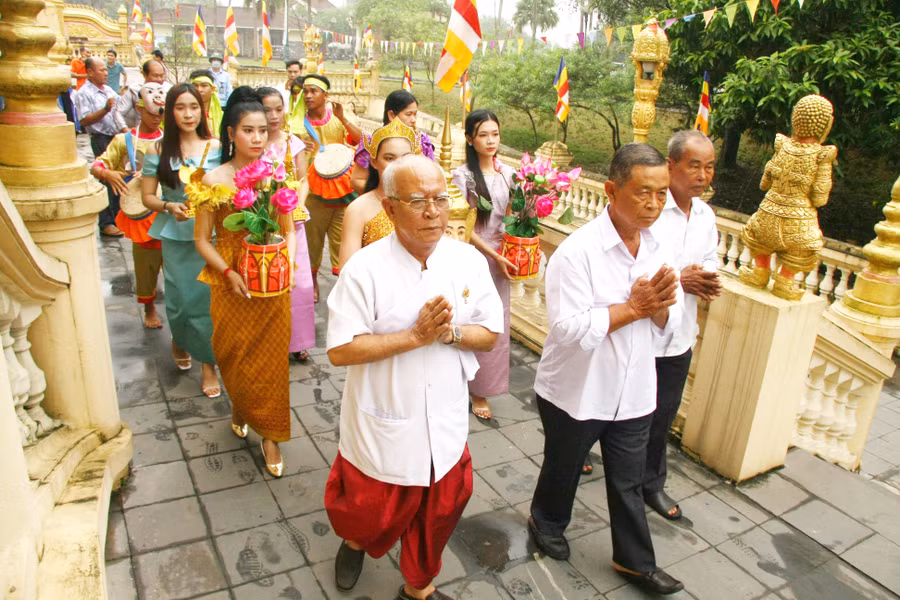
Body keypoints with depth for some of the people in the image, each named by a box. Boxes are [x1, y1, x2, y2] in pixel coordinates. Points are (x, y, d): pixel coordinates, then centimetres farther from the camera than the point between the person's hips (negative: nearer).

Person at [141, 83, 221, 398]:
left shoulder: (216, 147, 1)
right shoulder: (158, 150, 2)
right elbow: (148, 197, 4)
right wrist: (170, 206, -14)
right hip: (175, 236, 1)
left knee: (208, 298, -3)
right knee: (180, 298, 6)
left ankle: (209, 363, 14)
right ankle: (179, 342, 40)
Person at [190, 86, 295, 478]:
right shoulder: (214, 180, -5)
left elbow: (289, 229, 7)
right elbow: (202, 239, -3)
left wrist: (287, 262, -12)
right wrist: (228, 274, -17)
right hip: (231, 285, -1)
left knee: (272, 357, 5)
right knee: (234, 355, 13)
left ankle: (270, 434, 20)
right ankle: (240, 409, 44)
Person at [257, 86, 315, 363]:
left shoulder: (294, 143, 6)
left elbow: (303, 181, 7)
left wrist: (297, 209, -8)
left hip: (291, 219, 2)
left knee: (297, 280, 0)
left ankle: (295, 340, 16)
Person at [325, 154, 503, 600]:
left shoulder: (468, 260, -7)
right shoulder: (365, 268, -19)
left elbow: (490, 335, -2)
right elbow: (340, 350, -19)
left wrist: (448, 332, -22)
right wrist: (416, 335, -25)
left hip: (445, 427, 3)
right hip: (382, 430, -3)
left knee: (437, 516, 20)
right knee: (371, 515, 18)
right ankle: (355, 542, 56)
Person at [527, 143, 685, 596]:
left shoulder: (657, 250, -1)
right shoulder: (578, 250, -23)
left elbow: (670, 323, 4)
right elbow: (568, 329, -30)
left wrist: (658, 305, -19)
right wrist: (633, 306, -26)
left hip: (633, 392, 5)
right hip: (576, 392, -5)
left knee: (628, 482, 20)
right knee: (563, 468, 20)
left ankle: (635, 561, 40)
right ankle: (546, 524, 50)